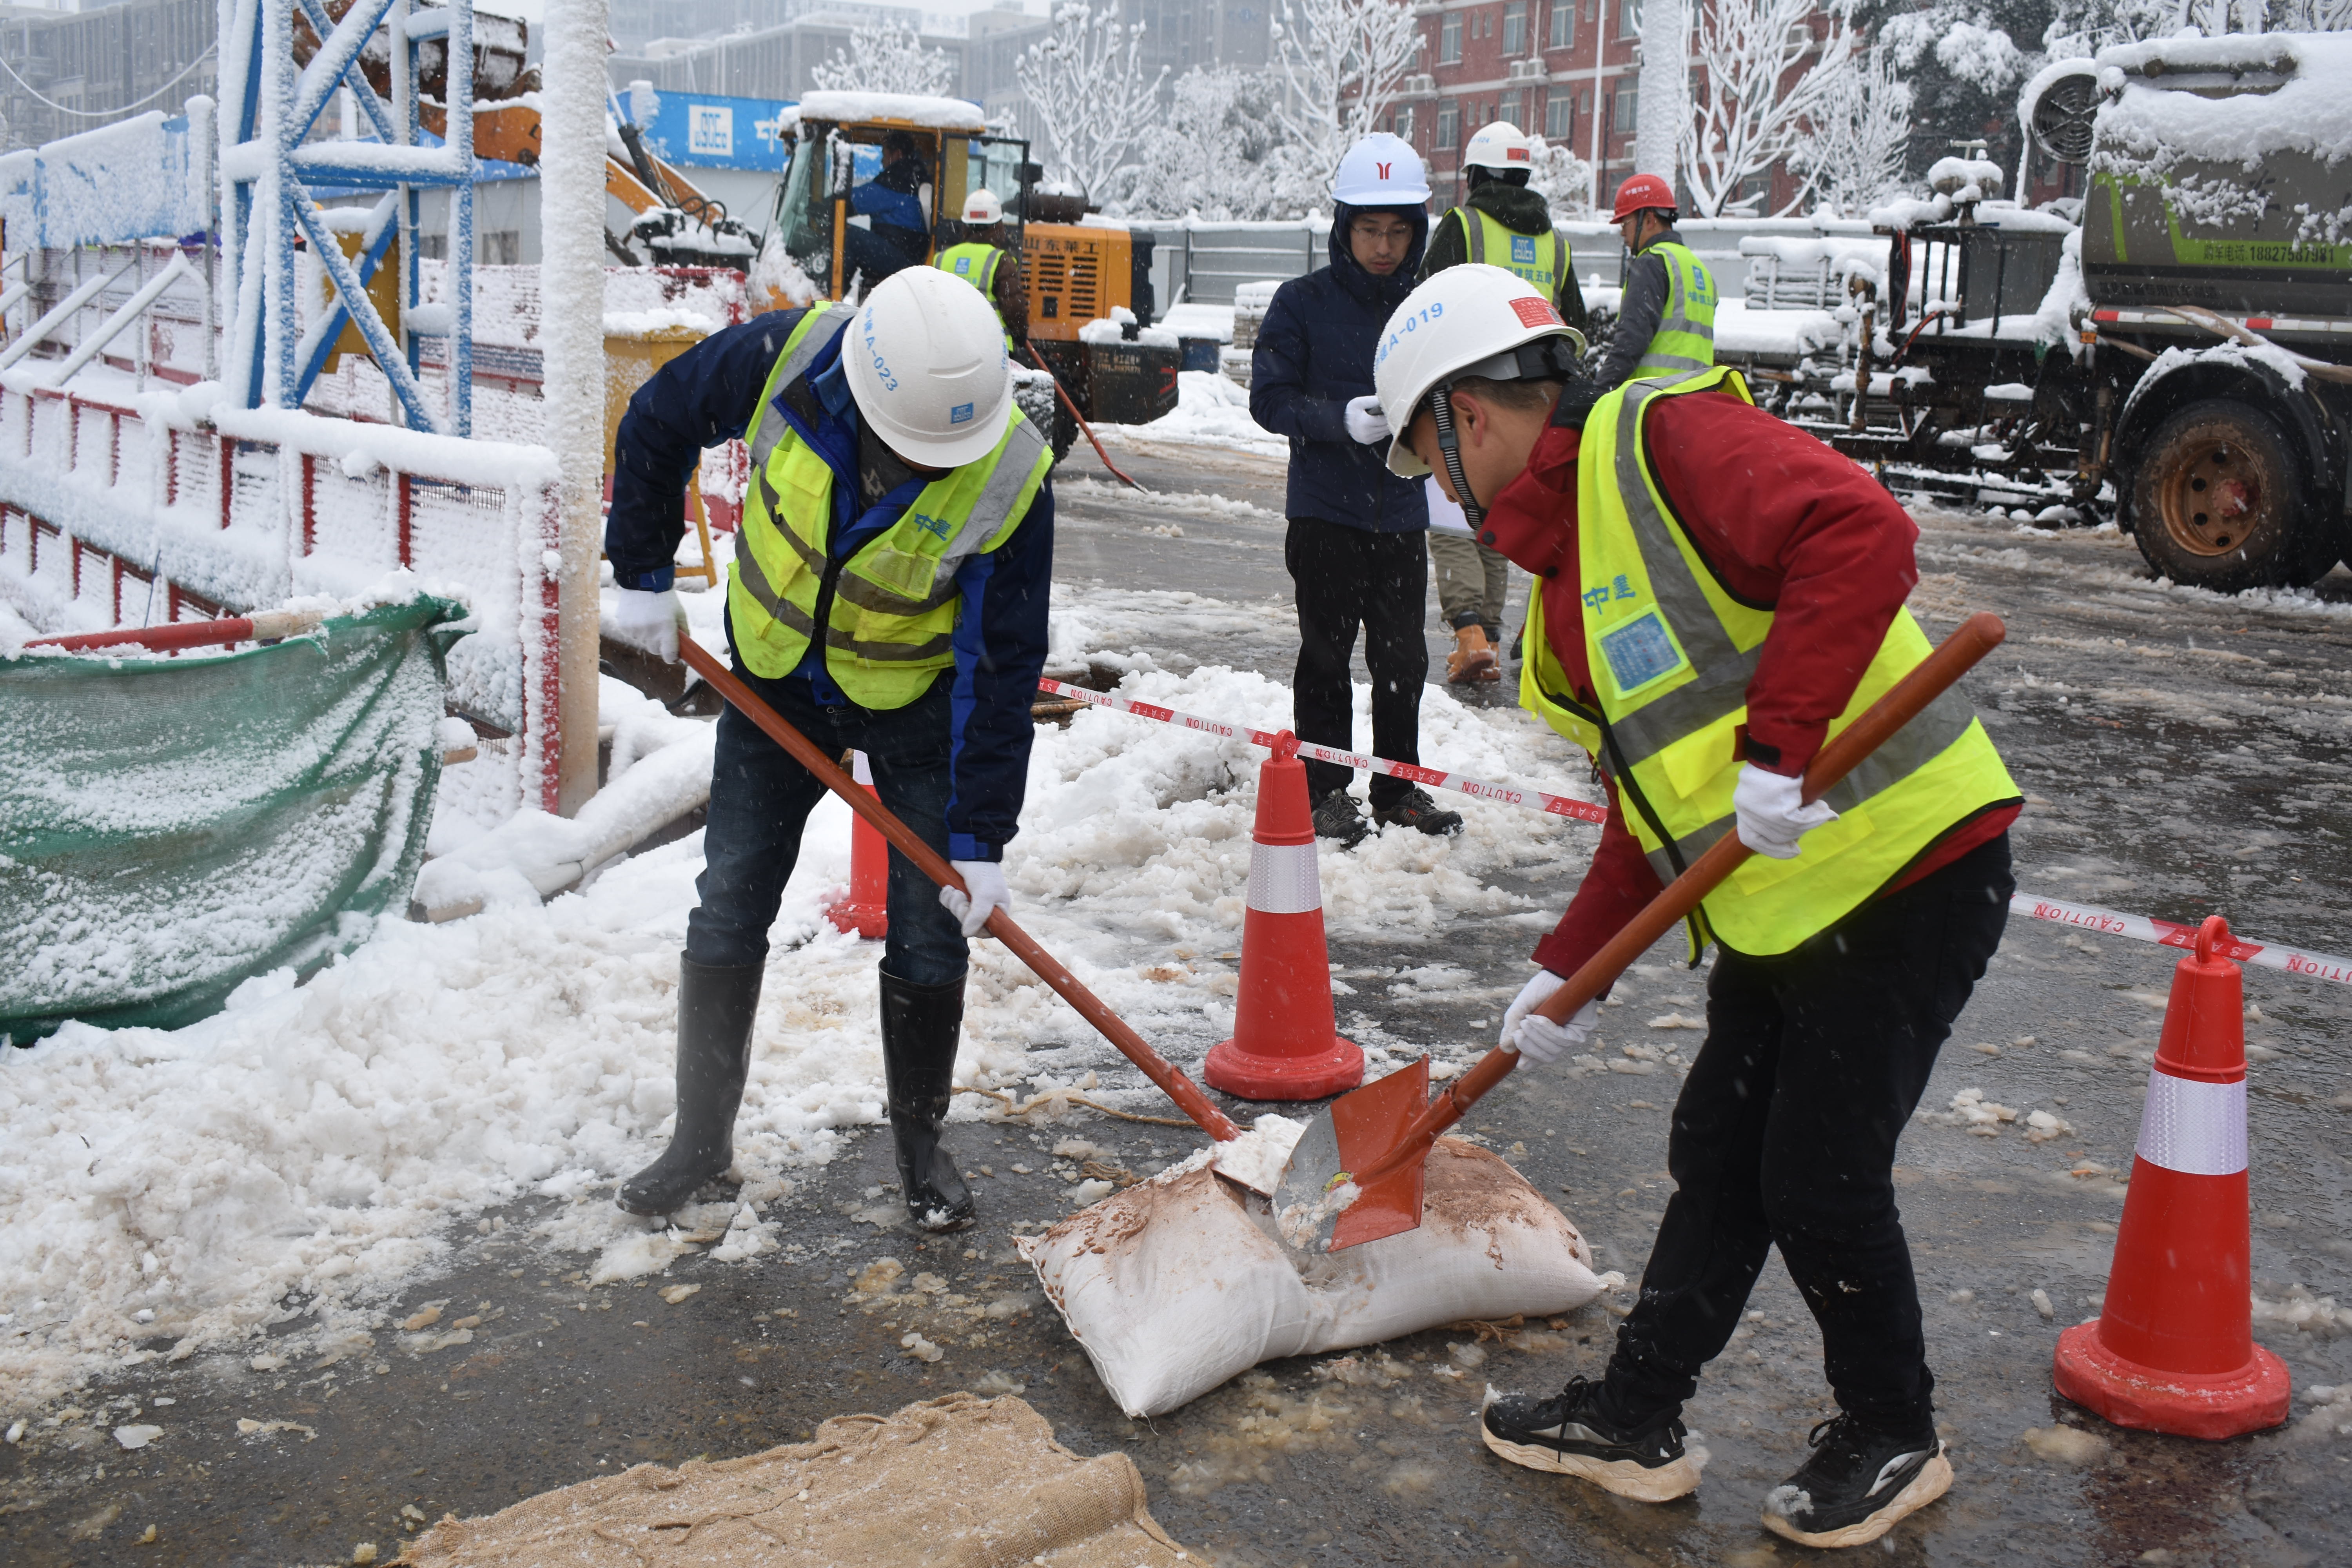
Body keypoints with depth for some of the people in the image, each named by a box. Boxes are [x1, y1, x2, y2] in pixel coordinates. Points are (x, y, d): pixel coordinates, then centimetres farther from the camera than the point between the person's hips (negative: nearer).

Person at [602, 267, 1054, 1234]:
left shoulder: (1011, 481, -31)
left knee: (930, 933, 0)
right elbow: (656, 424, -6)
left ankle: (921, 1143, 20)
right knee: (728, 911, 6)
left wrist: (979, 836, -23)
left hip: (917, 701, -2)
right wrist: (643, 575, -3)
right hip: (774, 678, 2)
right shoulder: (786, 360, -27)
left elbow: (1002, 667, -24)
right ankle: (702, 1137, 20)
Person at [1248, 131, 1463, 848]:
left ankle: (1400, 788, 23)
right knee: (1327, 658, 3)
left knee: (1403, 660, 9)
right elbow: (1270, 398, -6)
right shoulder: (1303, 303, -3)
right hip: (1325, 513, -3)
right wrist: (1342, 419, -22)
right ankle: (1326, 791, 14)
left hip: (1401, 514, 3)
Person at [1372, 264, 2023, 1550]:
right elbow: (1648, 807, 17)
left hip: (1906, 867, -9)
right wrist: (1569, 970, 15)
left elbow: (1859, 533, -29)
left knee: (1820, 1177, 1)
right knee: (1719, 1155, 15)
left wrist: (1780, 745, -32)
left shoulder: (1663, 440, -13)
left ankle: (1893, 1439, 24)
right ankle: (1634, 1421, 29)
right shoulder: (1569, 567, 15)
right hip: (1780, 904, 9)